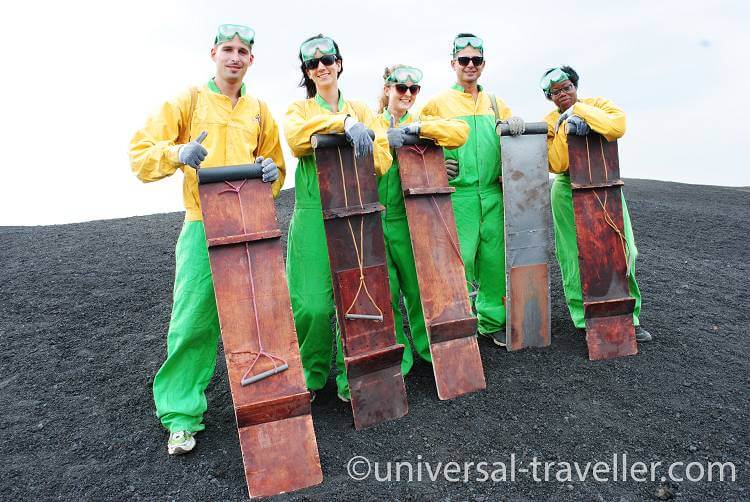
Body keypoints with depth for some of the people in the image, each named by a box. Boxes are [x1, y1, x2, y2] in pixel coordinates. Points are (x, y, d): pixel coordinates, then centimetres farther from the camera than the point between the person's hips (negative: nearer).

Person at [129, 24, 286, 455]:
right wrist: (177, 153, -19)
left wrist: (272, 170, -3)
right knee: (193, 322, -6)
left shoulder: (259, 111, 16)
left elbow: (276, 169, 22)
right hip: (204, 226, -3)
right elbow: (141, 154, 2)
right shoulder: (188, 102, 7)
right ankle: (182, 416, 7)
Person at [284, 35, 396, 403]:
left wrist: (362, 138, -11)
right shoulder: (299, 109, 11)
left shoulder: (361, 110, 17)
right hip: (313, 217, -2)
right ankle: (307, 379, 16)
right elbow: (295, 137, -15)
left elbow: (383, 160, 5)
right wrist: (344, 123, -23)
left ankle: (350, 379, 15)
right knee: (313, 304, -7)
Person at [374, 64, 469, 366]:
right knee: (385, 289, 2)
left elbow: (460, 132, -7)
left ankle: (425, 343, 27)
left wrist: (417, 128, -15)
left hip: (409, 218, 0)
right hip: (375, 217, 0)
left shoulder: (422, 123, 10)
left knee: (417, 285, 6)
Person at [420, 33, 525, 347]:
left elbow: (514, 133, 20)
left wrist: (514, 126, -4)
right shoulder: (437, 104, 5)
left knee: (493, 260, 8)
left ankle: (492, 322, 23)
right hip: (456, 195, -4)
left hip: (493, 195, 4)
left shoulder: (495, 104, 17)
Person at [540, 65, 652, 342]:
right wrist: (566, 130, -19)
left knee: (623, 250, -3)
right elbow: (556, 165, -11)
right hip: (568, 191, 0)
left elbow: (618, 126, -22)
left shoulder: (596, 104, 3)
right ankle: (585, 319, 12)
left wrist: (579, 111, -18)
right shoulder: (549, 123, 3)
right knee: (574, 256, -1)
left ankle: (628, 317, 12)